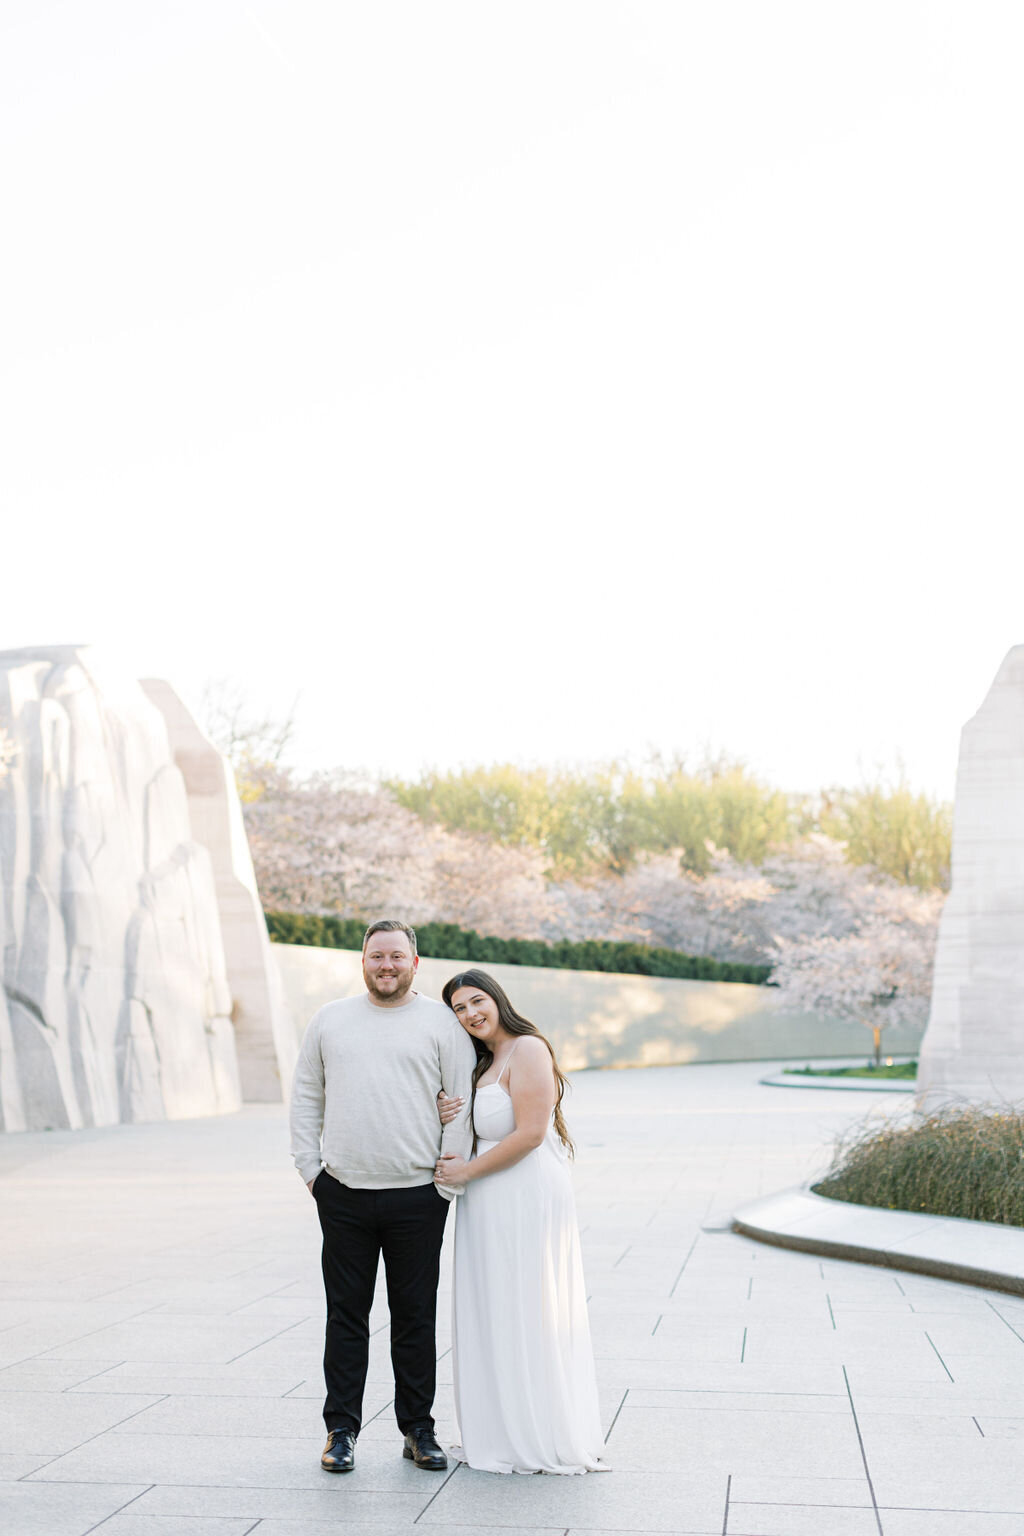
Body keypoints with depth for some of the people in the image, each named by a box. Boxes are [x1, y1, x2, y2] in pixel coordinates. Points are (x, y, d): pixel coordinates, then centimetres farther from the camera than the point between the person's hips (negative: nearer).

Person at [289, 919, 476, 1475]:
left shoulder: (442, 1022, 2)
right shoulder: (330, 1020, 10)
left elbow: (463, 1106, 1)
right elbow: (305, 1097, 13)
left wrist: (447, 1184, -3)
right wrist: (310, 1169, 5)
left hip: (417, 1198, -1)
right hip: (343, 1195, 2)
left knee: (416, 1317, 7)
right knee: (346, 1315, 7)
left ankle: (418, 1430, 19)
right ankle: (341, 1430, 16)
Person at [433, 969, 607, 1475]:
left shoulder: (528, 1049, -13)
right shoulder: (482, 1063, 16)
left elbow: (530, 1133, -19)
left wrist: (466, 1171, -14)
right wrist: (447, 1116, -2)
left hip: (526, 1198, -9)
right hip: (490, 1205, 9)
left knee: (524, 1315, -2)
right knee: (495, 1317, 12)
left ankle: (541, 1439, 10)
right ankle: (504, 1434, 21)